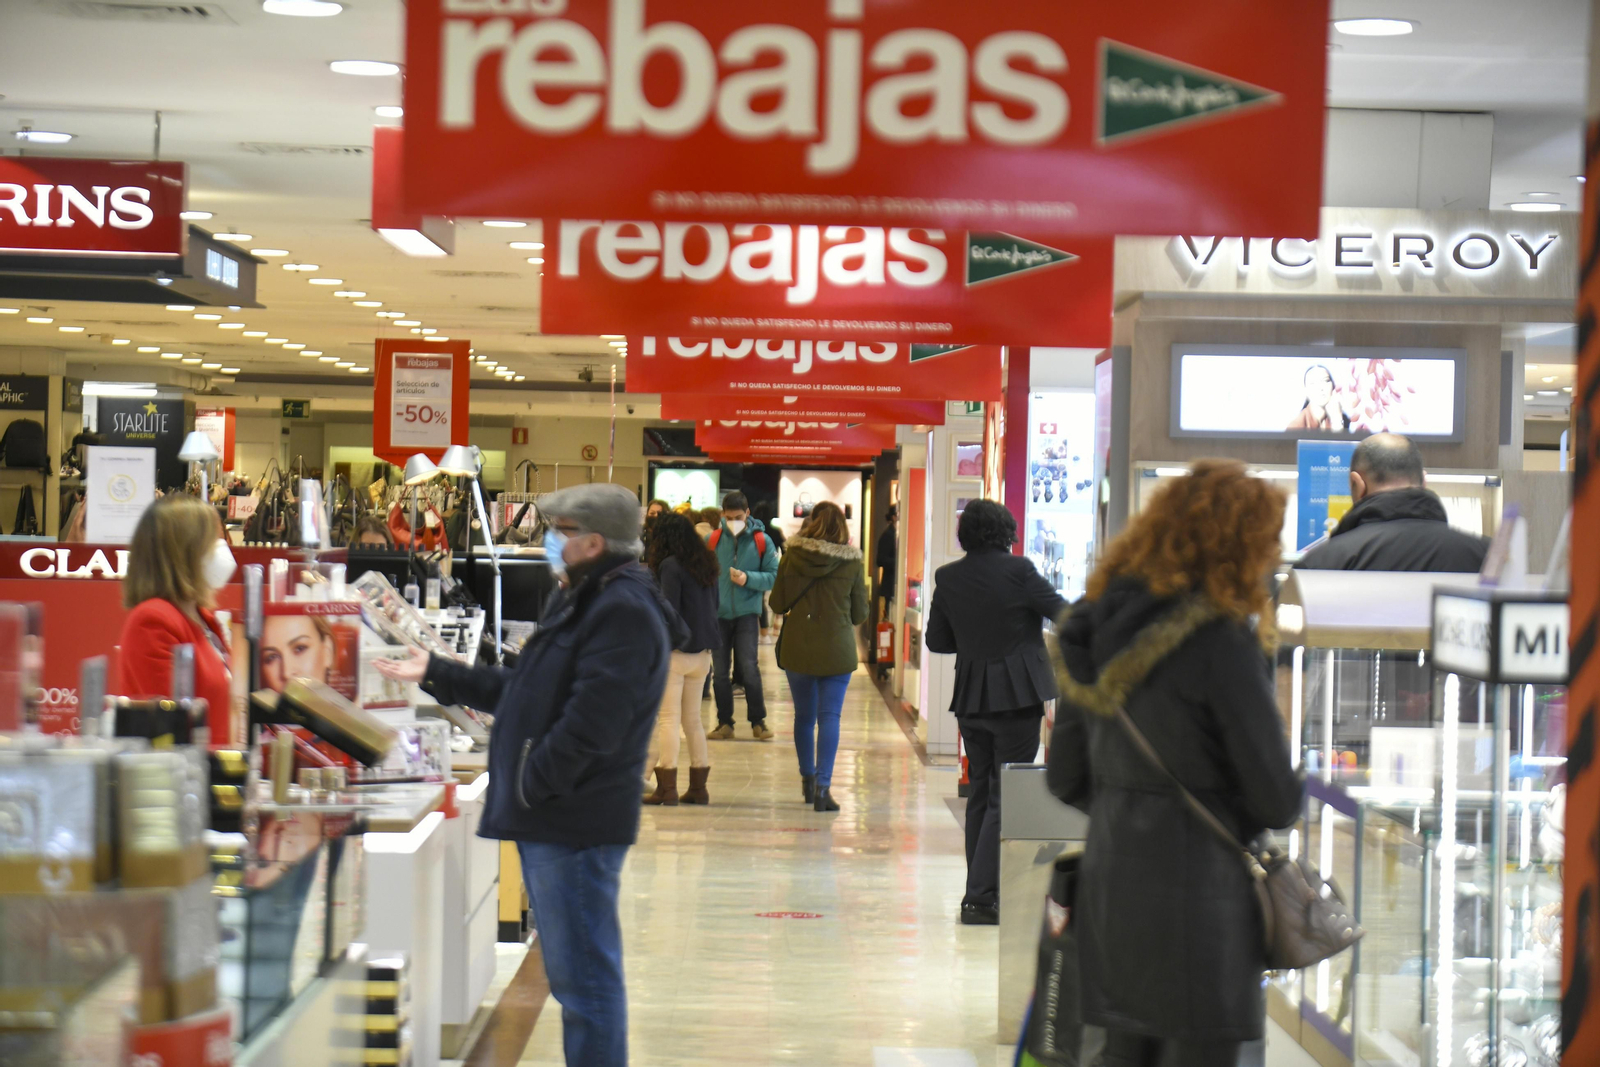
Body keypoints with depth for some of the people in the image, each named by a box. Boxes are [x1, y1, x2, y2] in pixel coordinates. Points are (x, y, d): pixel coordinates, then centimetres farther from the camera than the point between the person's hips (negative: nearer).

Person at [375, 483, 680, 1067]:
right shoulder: (580, 602, 19)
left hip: (575, 824, -11)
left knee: (583, 976, -7)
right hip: (551, 820, 11)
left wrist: (527, 787, -18)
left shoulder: (623, 612, -17)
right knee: (575, 974, 17)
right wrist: (435, 673, 26)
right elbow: (519, 691, 26)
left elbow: (591, 722, -25)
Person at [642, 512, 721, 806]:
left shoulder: (670, 566, -11)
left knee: (668, 719, -5)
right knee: (693, 720, 13)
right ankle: (698, 787, 13)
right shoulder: (707, 564, 11)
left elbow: (669, 611, -15)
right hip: (702, 652, 7)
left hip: (676, 651, -7)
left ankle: (667, 787, -8)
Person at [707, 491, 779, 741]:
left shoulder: (761, 541, -2)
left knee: (749, 669, -8)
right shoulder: (712, 540, 1)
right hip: (718, 614, 2)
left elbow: (774, 576, -4)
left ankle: (758, 721, 5)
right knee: (719, 671, 6)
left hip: (747, 613, -2)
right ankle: (724, 722, 15)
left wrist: (748, 578, -19)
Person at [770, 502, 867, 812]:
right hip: (837, 649, -1)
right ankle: (823, 787, -9)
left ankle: (808, 779, 27)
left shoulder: (792, 556, -4)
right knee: (829, 716, 0)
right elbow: (860, 614, 0)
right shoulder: (853, 562, -6)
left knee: (804, 716, 16)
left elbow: (777, 604, 1)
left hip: (797, 646, 2)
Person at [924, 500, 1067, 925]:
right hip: (1017, 696, -5)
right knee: (1005, 796, -2)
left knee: (980, 794, 16)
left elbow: (936, 640, 8)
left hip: (970, 698, 5)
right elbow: (1065, 615, -7)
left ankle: (981, 892, 18)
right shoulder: (1018, 570, -13)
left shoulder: (947, 578, 1)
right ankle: (981, 897, -6)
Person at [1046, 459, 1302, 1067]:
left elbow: (1065, 778, 13)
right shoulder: (1221, 640, -15)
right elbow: (1276, 798, -10)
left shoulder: (1100, 625, 6)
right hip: (1194, 890, -7)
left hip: (1107, 879, 7)